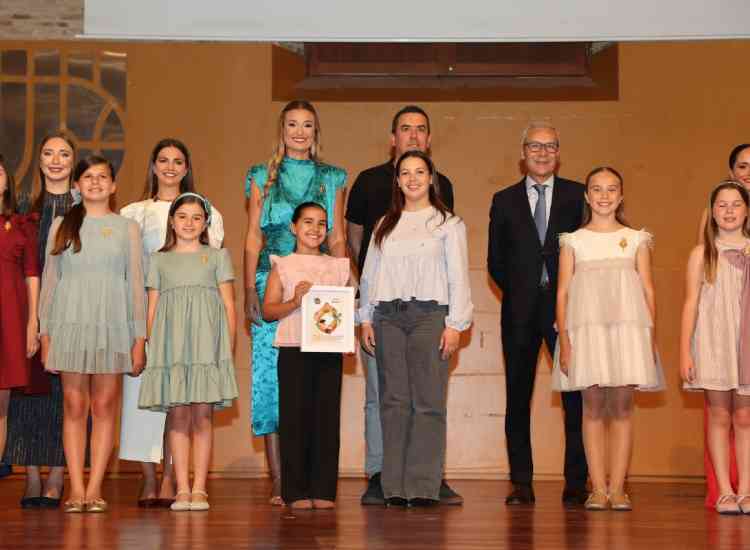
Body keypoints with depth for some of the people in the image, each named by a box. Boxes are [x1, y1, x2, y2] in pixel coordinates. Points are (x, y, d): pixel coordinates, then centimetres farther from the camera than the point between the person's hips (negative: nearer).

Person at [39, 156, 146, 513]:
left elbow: (136, 284, 6)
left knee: (104, 406, -2)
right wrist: (44, 332, 2)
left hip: (111, 325, 0)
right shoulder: (61, 226, 11)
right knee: (74, 406, -2)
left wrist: (140, 338, 0)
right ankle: (76, 488, 0)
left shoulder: (126, 227, 9)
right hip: (70, 324, 0)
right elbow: (49, 281, 10)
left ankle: (95, 488, 1)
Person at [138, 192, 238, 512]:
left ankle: (199, 489, 0)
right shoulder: (160, 260, 15)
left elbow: (229, 305, 7)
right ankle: (182, 489, 0)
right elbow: (152, 309, 11)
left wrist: (229, 348, -1)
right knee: (178, 415, -2)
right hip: (171, 345, 1)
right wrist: (153, 348, 2)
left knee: (202, 416, -3)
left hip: (207, 344, -1)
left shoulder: (217, 256, 12)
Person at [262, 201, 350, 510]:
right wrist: (295, 302, -15)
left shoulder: (338, 266, 14)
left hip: (329, 349, 2)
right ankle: (296, 491, 5)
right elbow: (268, 310, 0)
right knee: (295, 415, -1)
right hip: (294, 348, -2)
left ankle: (323, 490, 8)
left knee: (327, 415, 2)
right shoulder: (283, 266, 6)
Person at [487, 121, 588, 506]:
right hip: (520, 312, 2)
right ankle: (521, 484, 10)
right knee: (518, 398, 4)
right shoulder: (505, 201, 12)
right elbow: (495, 261, 12)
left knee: (576, 396, -5)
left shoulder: (577, 196, 7)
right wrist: (517, 292, 2)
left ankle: (576, 483, 2)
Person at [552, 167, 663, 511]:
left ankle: (617, 488, 2)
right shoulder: (573, 241, 8)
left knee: (622, 406, -1)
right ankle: (598, 489, 1)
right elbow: (563, 293, 5)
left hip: (628, 328, 1)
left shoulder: (636, 240, 10)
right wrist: (564, 340, -3)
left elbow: (648, 291, 8)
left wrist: (651, 337, -1)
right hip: (587, 328, 0)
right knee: (593, 406, -2)